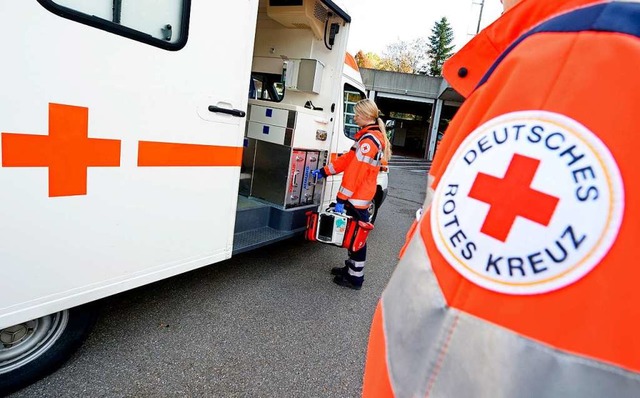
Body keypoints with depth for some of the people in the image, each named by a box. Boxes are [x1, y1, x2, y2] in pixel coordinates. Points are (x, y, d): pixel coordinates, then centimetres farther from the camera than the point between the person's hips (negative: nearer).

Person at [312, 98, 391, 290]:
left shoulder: (368, 140, -18)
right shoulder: (373, 136, 15)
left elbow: (355, 171, -24)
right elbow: (348, 159, 17)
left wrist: (341, 198, -22)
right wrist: (324, 171, 15)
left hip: (358, 198, -10)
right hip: (360, 197, 10)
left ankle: (355, 277, 14)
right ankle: (351, 267, 33)